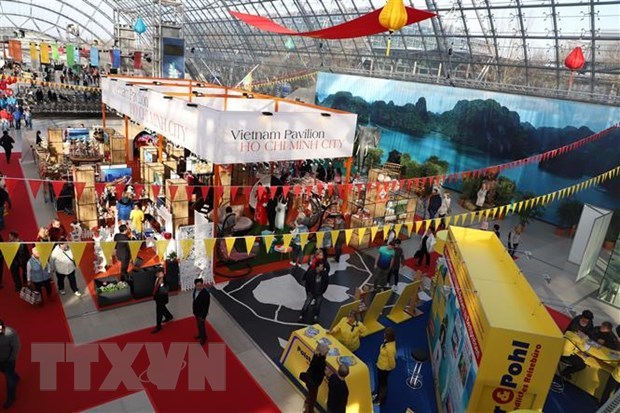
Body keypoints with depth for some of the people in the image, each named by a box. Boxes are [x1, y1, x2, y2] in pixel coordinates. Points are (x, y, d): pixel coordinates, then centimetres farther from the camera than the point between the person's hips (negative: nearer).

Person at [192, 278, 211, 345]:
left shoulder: (206, 293, -33)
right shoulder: (195, 289, -10)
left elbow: (206, 306, -25)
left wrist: (203, 316, -19)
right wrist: (194, 311, 13)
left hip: (201, 313, -7)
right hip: (196, 311, 7)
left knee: (201, 325, 11)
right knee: (198, 324, 26)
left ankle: (203, 338, 33)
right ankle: (200, 335, 49)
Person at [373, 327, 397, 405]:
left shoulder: (390, 348, -41)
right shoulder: (389, 341, -14)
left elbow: (392, 360, -27)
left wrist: (391, 368, -7)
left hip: (384, 368, -8)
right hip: (381, 365, 8)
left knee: (383, 383, 18)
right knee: (379, 380, 30)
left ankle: (381, 399, 43)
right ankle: (378, 393, 55)